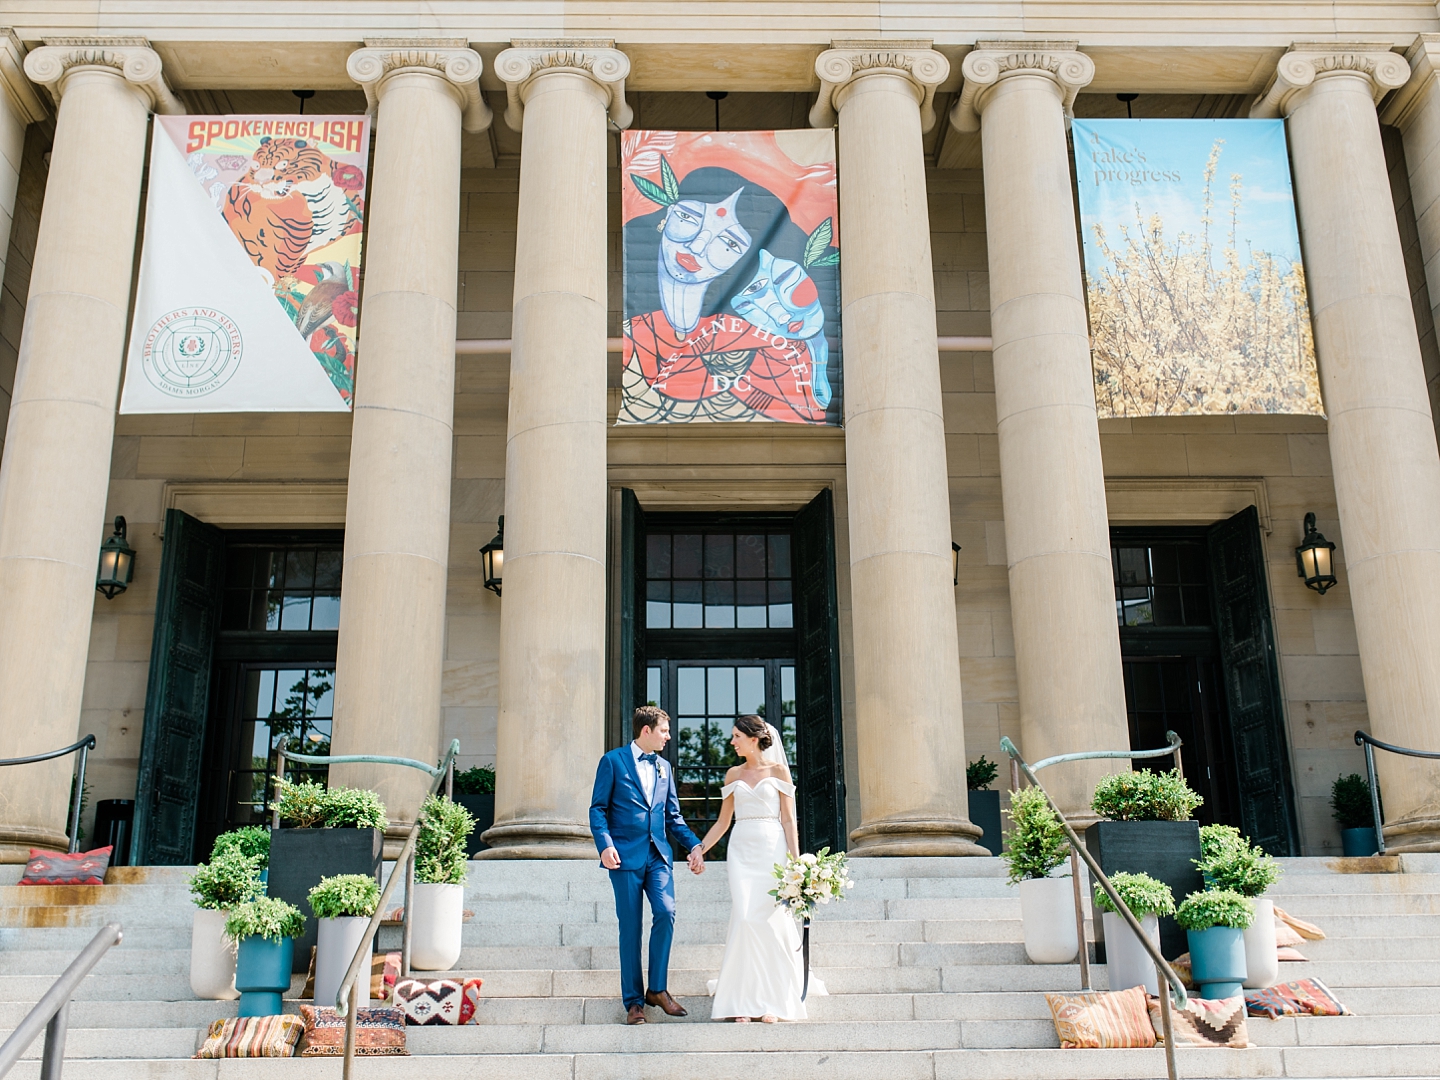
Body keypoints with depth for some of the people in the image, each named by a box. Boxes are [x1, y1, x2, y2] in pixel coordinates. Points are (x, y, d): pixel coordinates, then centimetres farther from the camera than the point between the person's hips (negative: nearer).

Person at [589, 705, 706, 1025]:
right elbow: (598, 808, -2)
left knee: (666, 912, -13)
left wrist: (694, 844, 7)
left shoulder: (664, 767, 17)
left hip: (658, 855, 4)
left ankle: (657, 989, 3)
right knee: (630, 926, -1)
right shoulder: (613, 761, 2)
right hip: (626, 855, -4)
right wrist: (605, 844, -17)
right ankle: (634, 1000, 9)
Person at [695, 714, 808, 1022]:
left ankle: (772, 1002, 3)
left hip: (771, 849, -2)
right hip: (741, 850, 3)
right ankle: (744, 1002, -3)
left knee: (770, 919, -5)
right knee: (744, 919, -8)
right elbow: (723, 821, 17)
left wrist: (795, 859, -7)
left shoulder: (778, 770, 3)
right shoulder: (733, 775, 13)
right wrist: (699, 849, 11)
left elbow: (788, 818, 0)